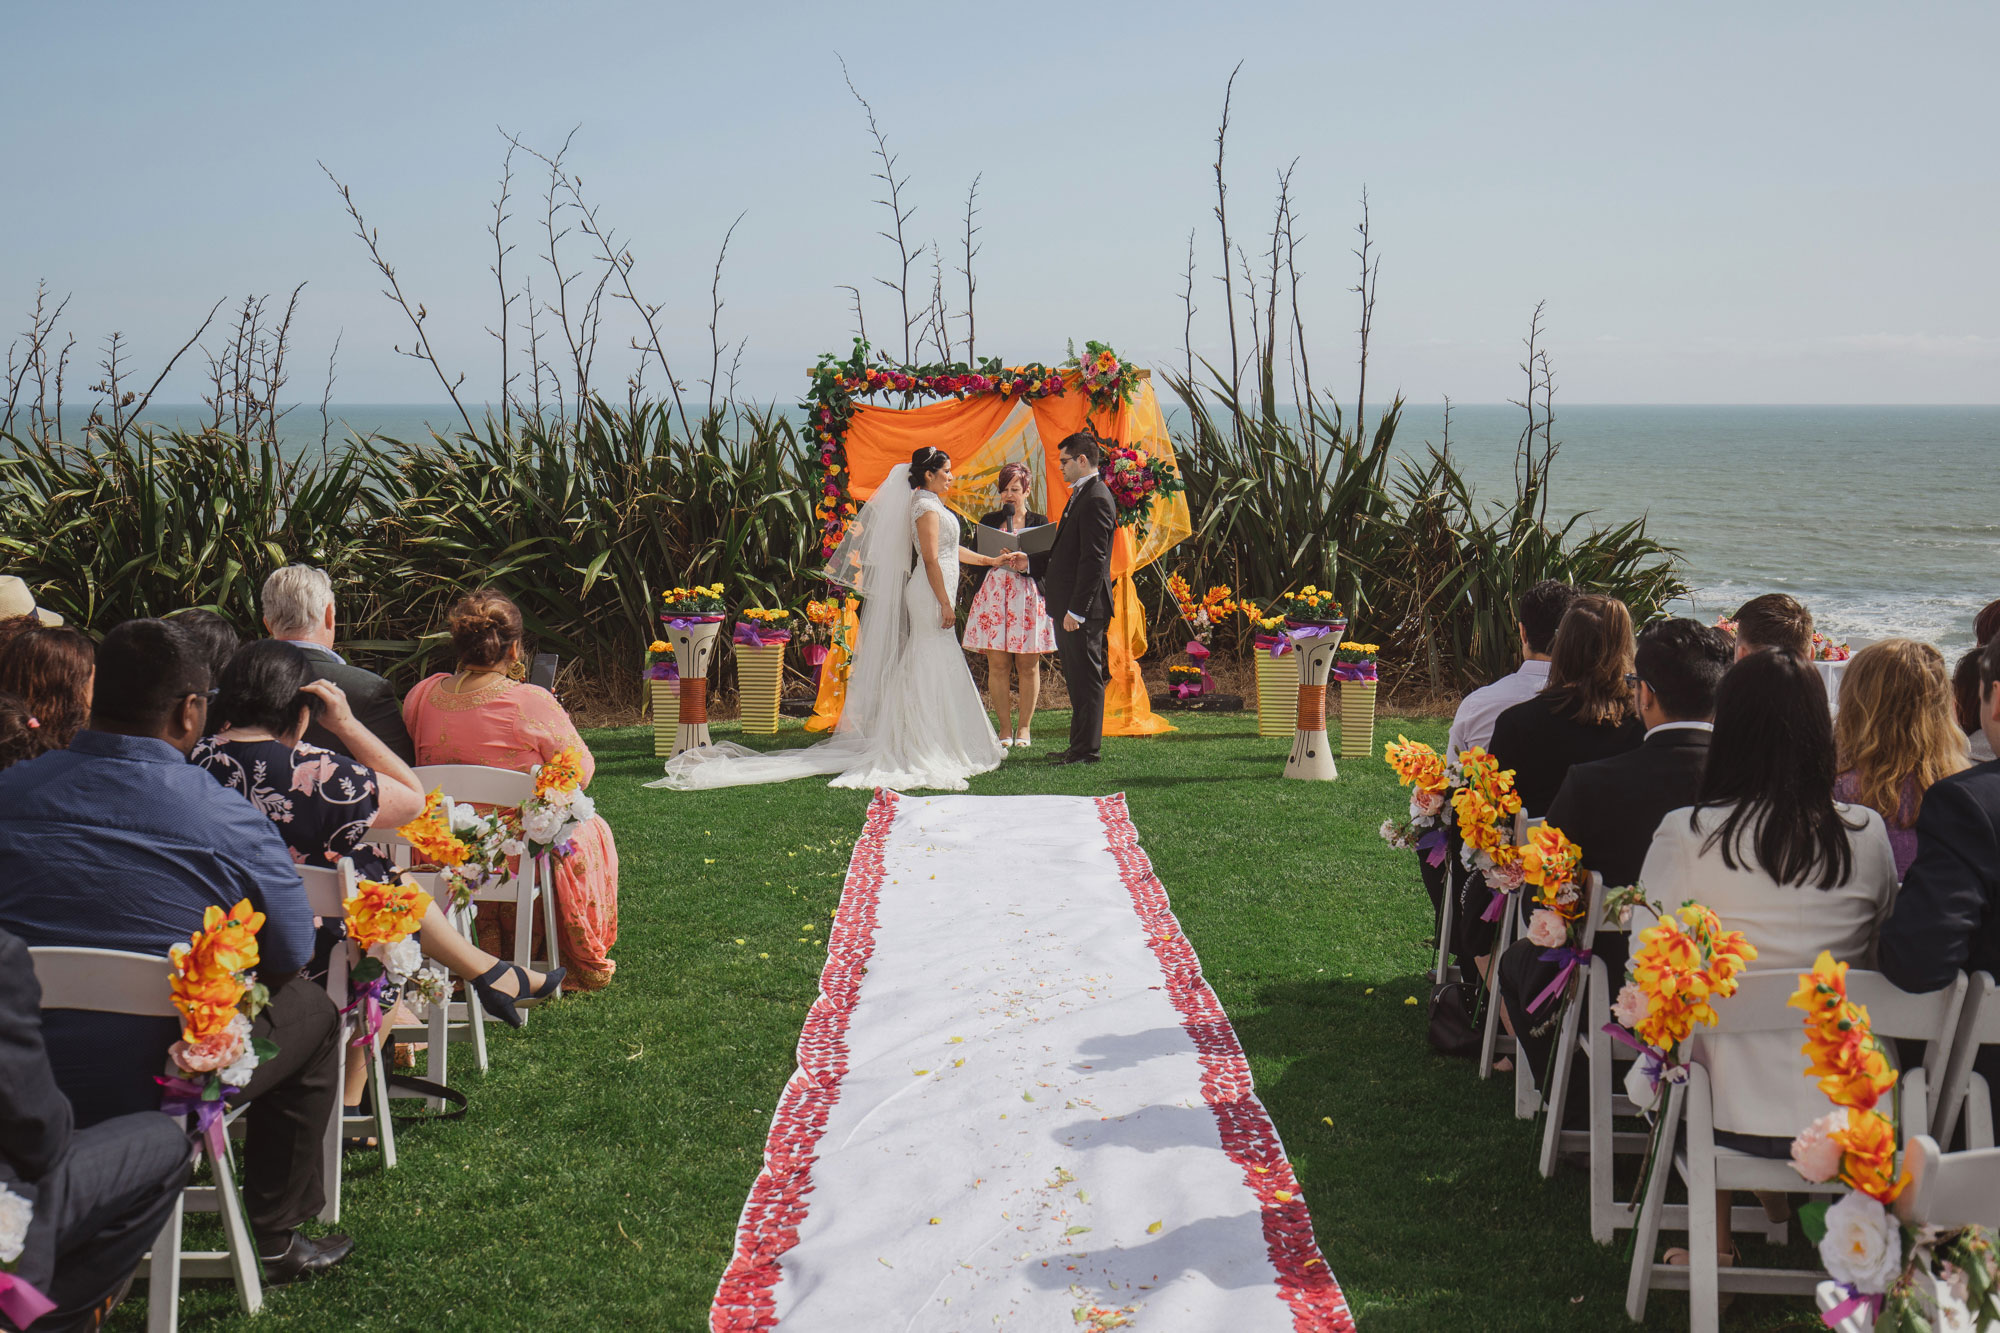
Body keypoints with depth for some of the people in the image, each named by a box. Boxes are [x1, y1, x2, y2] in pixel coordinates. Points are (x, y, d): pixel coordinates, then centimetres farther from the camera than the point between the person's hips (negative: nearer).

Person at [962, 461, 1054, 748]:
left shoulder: (1039, 522, 7)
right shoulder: (989, 521, 12)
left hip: (1029, 594, -1)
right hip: (993, 593, 1)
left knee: (1028, 665, 0)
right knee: (997, 665, -3)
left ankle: (1024, 727, 9)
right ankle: (1005, 728, 5)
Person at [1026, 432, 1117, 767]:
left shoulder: (1096, 499, -16)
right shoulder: (1082, 495, 17)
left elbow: (1093, 560, -21)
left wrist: (1076, 610, -23)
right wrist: (1029, 561, 21)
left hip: (1084, 608, -11)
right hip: (1069, 605, 11)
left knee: (1086, 679, -4)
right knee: (1077, 679, 15)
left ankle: (1087, 750, 0)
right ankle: (1080, 745, 22)